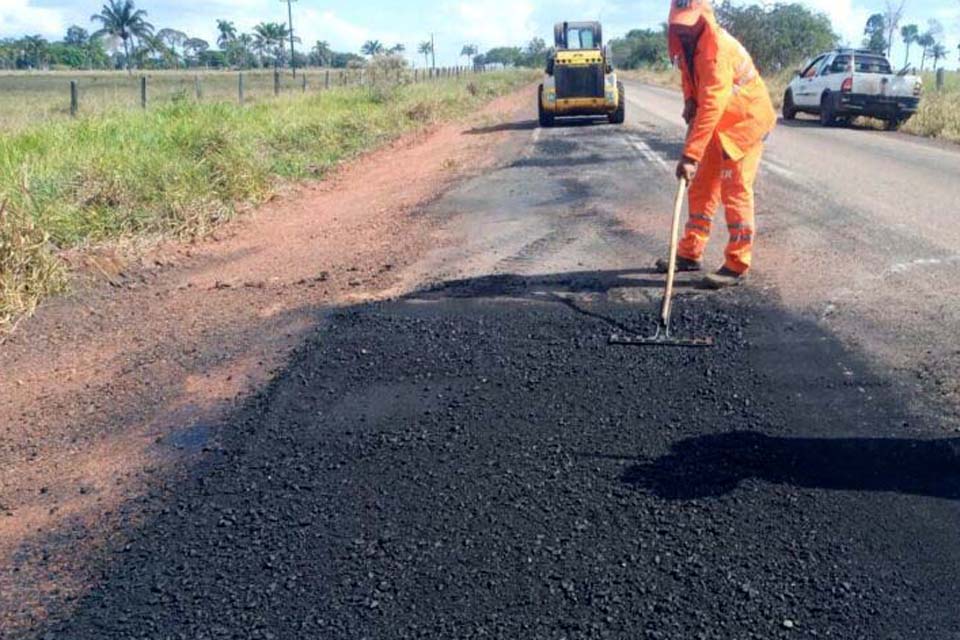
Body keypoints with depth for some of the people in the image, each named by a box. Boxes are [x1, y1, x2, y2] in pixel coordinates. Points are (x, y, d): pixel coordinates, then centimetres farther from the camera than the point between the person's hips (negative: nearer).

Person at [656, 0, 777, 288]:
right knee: (701, 187, 10)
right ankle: (691, 254, 19)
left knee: (735, 192, -9)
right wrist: (689, 102, -2)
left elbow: (711, 108, -37)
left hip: (745, 122, -9)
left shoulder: (717, 50, -30)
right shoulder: (685, 43, -2)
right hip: (720, 123, 9)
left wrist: (690, 155, -41)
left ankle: (737, 266, -2)